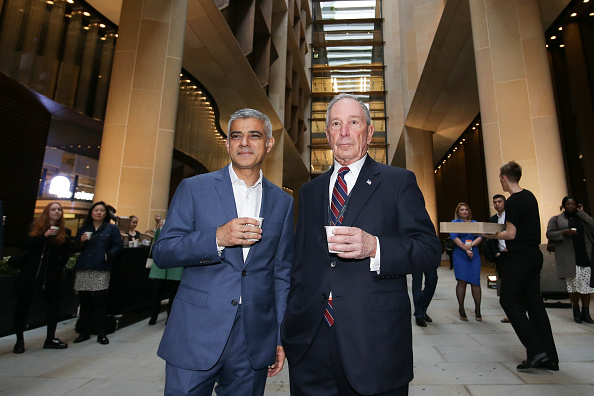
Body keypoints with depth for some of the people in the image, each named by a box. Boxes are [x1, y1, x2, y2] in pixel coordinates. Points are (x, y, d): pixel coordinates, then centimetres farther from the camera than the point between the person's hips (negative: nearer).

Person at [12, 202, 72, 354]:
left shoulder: (65, 232, 6)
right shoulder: (34, 227, 7)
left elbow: (66, 254, 6)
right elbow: (24, 244, -6)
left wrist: (59, 268, -5)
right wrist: (44, 236, -16)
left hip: (52, 275, 0)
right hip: (30, 273, 0)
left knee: (54, 304, 1)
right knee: (22, 305, 3)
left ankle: (50, 339, 14)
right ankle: (19, 340, 19)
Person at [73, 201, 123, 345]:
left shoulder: (112, 228, 10)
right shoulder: (83, 229, 18)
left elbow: (118, 246, 2)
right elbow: (75, 248, 16)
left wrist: (108, 255, -14)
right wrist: (81, 241, -3)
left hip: (101, 271, -3)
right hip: (83, 270, 3)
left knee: (99, 301, -5)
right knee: (84, 302, 7)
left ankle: (101, 333, 5)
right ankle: (84, 332, 20)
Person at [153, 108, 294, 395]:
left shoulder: (283, 202, 5)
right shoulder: (193, 188, 0)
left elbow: (282, 272, 8)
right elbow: (162, 253, -3)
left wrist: (282, 337, 7)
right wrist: (217, 238, -20)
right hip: (196, 338, -1)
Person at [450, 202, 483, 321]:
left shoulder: (475, 223, 16)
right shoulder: (454, 222, 7)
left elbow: (480, 237, 3)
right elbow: (454, 237, -7)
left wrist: (471, 245, -14)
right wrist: (466, 249, -14)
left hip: (474, 255, 3)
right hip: (459, 255, -3)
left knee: (476, 282, -1)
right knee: (461, 281, -7)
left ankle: (477, 310, 10)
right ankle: (461, 309, 2)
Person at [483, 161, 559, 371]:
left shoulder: (512, 202, -17)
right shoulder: (530, 196, 11)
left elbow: (511, 234, -17)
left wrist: (492, 235, -2)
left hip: (520, 257, -9)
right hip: (534, 255, 9)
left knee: (508, 300, 0)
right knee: (533, 302, 12)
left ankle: (536, 350, -3)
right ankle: (549, 357, 16)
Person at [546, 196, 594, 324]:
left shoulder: (581, 218, 19)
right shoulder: (556, 219, 10)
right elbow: (549, 234, 1)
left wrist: (581, 212, 4)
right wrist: (564, 233, -15)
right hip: (569, 258, -2)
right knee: (573, 283, -2)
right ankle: (576, 311, 10)